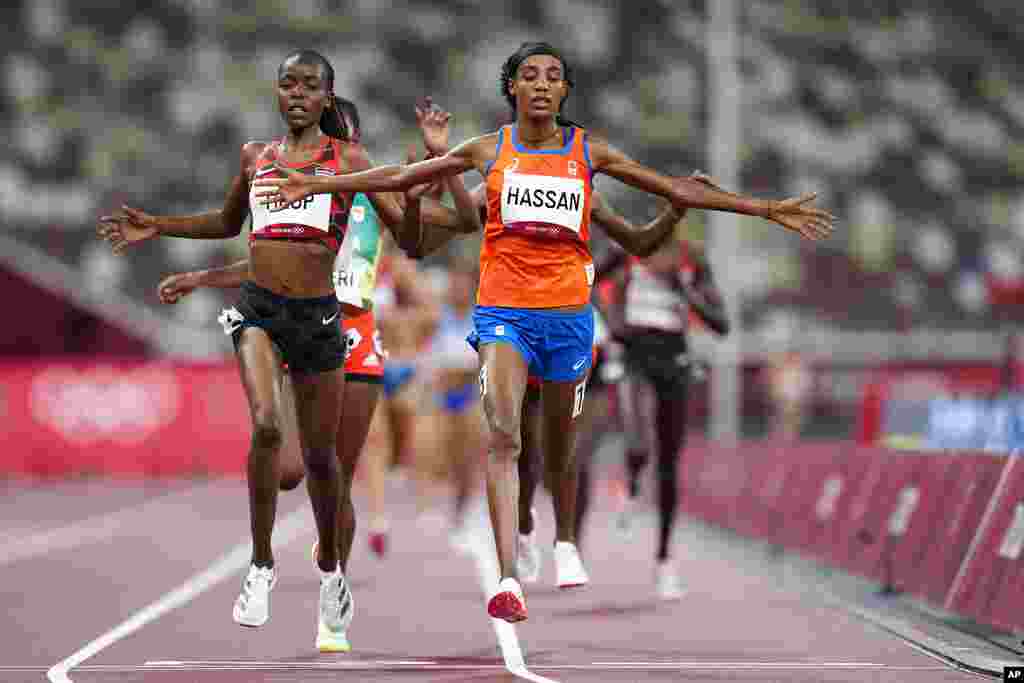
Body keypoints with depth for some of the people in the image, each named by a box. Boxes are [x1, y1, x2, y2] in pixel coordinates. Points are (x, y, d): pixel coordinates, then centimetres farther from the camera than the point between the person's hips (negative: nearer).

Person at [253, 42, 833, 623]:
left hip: (568, 310, 1)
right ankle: (510, 581, -22)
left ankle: (566, 541, 43)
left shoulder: (589, 152, 4)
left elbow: (678, 189, 7)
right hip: (504, 309, -1)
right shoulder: (491, 150, 4)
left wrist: (769, 210, 5)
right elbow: (400, 176, 8)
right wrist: (316, 184, 6)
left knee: (561, 440, 14)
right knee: (503, 435, -17)